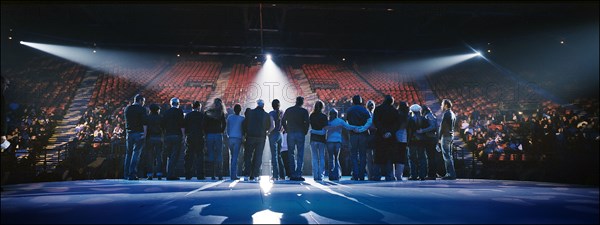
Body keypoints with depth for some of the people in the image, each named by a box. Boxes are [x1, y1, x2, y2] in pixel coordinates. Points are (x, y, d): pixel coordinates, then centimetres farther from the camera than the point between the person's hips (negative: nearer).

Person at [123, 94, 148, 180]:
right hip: (139, 133, -6)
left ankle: (126, 174, 17)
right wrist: (145, 132, -15)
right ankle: (132, 174, -9)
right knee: (136, 153, -4)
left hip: (129, 133, 6)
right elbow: (144, 122, -15)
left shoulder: (127, 109, 13)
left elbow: (126, 121, 17)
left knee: (128, 153, 14)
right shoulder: (141, 109, -6)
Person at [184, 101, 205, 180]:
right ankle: (199, 175, -1)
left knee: (188, 157, 7)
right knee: (199, 156, 1)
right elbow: (205, 127, -5)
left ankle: (188, 175, 8)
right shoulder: (201, 115, -2)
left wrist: (186, 136, 12)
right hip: (199, 138, -3)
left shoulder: (187, 115, 6)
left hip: (189, 138, 3)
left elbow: (184, 127, 5)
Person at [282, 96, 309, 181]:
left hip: (290, 134, 2)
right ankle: (298, 175, -4)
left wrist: (287, 130, 12)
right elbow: (307, 123, -8)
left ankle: (292, 175, 7)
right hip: (300, 134, -2)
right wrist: (305, 132, 4)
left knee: (291, 155, 7)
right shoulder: (304, 111, 0)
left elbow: (283, 122, 7)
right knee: (300, 155, 1)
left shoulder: (288, 110, 7)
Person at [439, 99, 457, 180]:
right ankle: (450, 173, 16)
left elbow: (442, 127, -15)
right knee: (449, 155, 13)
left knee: (446, 155, -8)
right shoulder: (453, 114, 16)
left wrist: (439, 137, -12)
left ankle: (451, 174, -9)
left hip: (446, 136, -10)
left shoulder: (446, 114, -13)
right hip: (451, 136, 10)